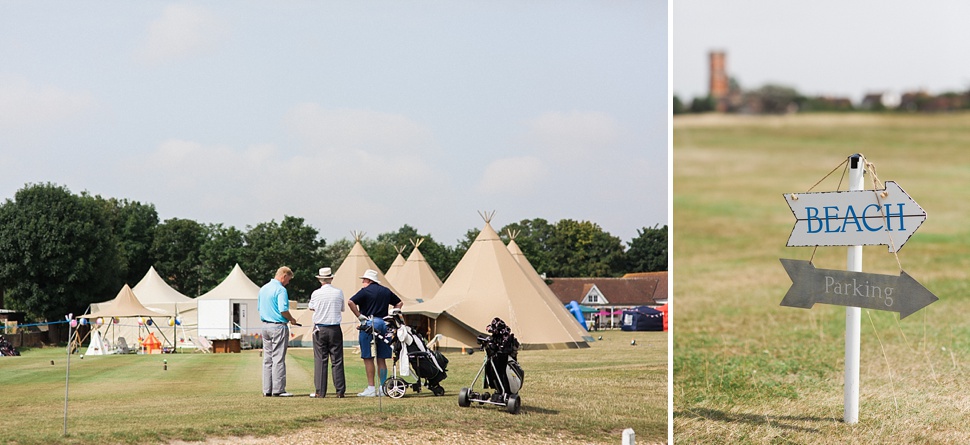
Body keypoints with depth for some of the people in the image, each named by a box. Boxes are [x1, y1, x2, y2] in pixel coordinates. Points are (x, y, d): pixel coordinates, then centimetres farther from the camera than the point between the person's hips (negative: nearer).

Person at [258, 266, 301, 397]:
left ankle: (267, 389, 11)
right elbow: (283, 310, -20)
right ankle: (278, 390, -6)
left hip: (265, 326, 8)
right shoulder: (281, 290, -14)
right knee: (278, 359, -6)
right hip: (278, 326, -8)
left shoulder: (263, 288, 14)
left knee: (267, 359, 10)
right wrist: (292, 320, -4)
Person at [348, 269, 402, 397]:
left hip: (369, 324, -6)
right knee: (381, 359, 9)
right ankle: (383, 388, 9)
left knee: (368, 358, -2)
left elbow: (350, 302, -18)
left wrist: (359, 316, -10)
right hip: (384, 325, 6)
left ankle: (371, 389, -6)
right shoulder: (386, 291, 14)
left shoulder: (365, 291, -5)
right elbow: (399, 303, 23)